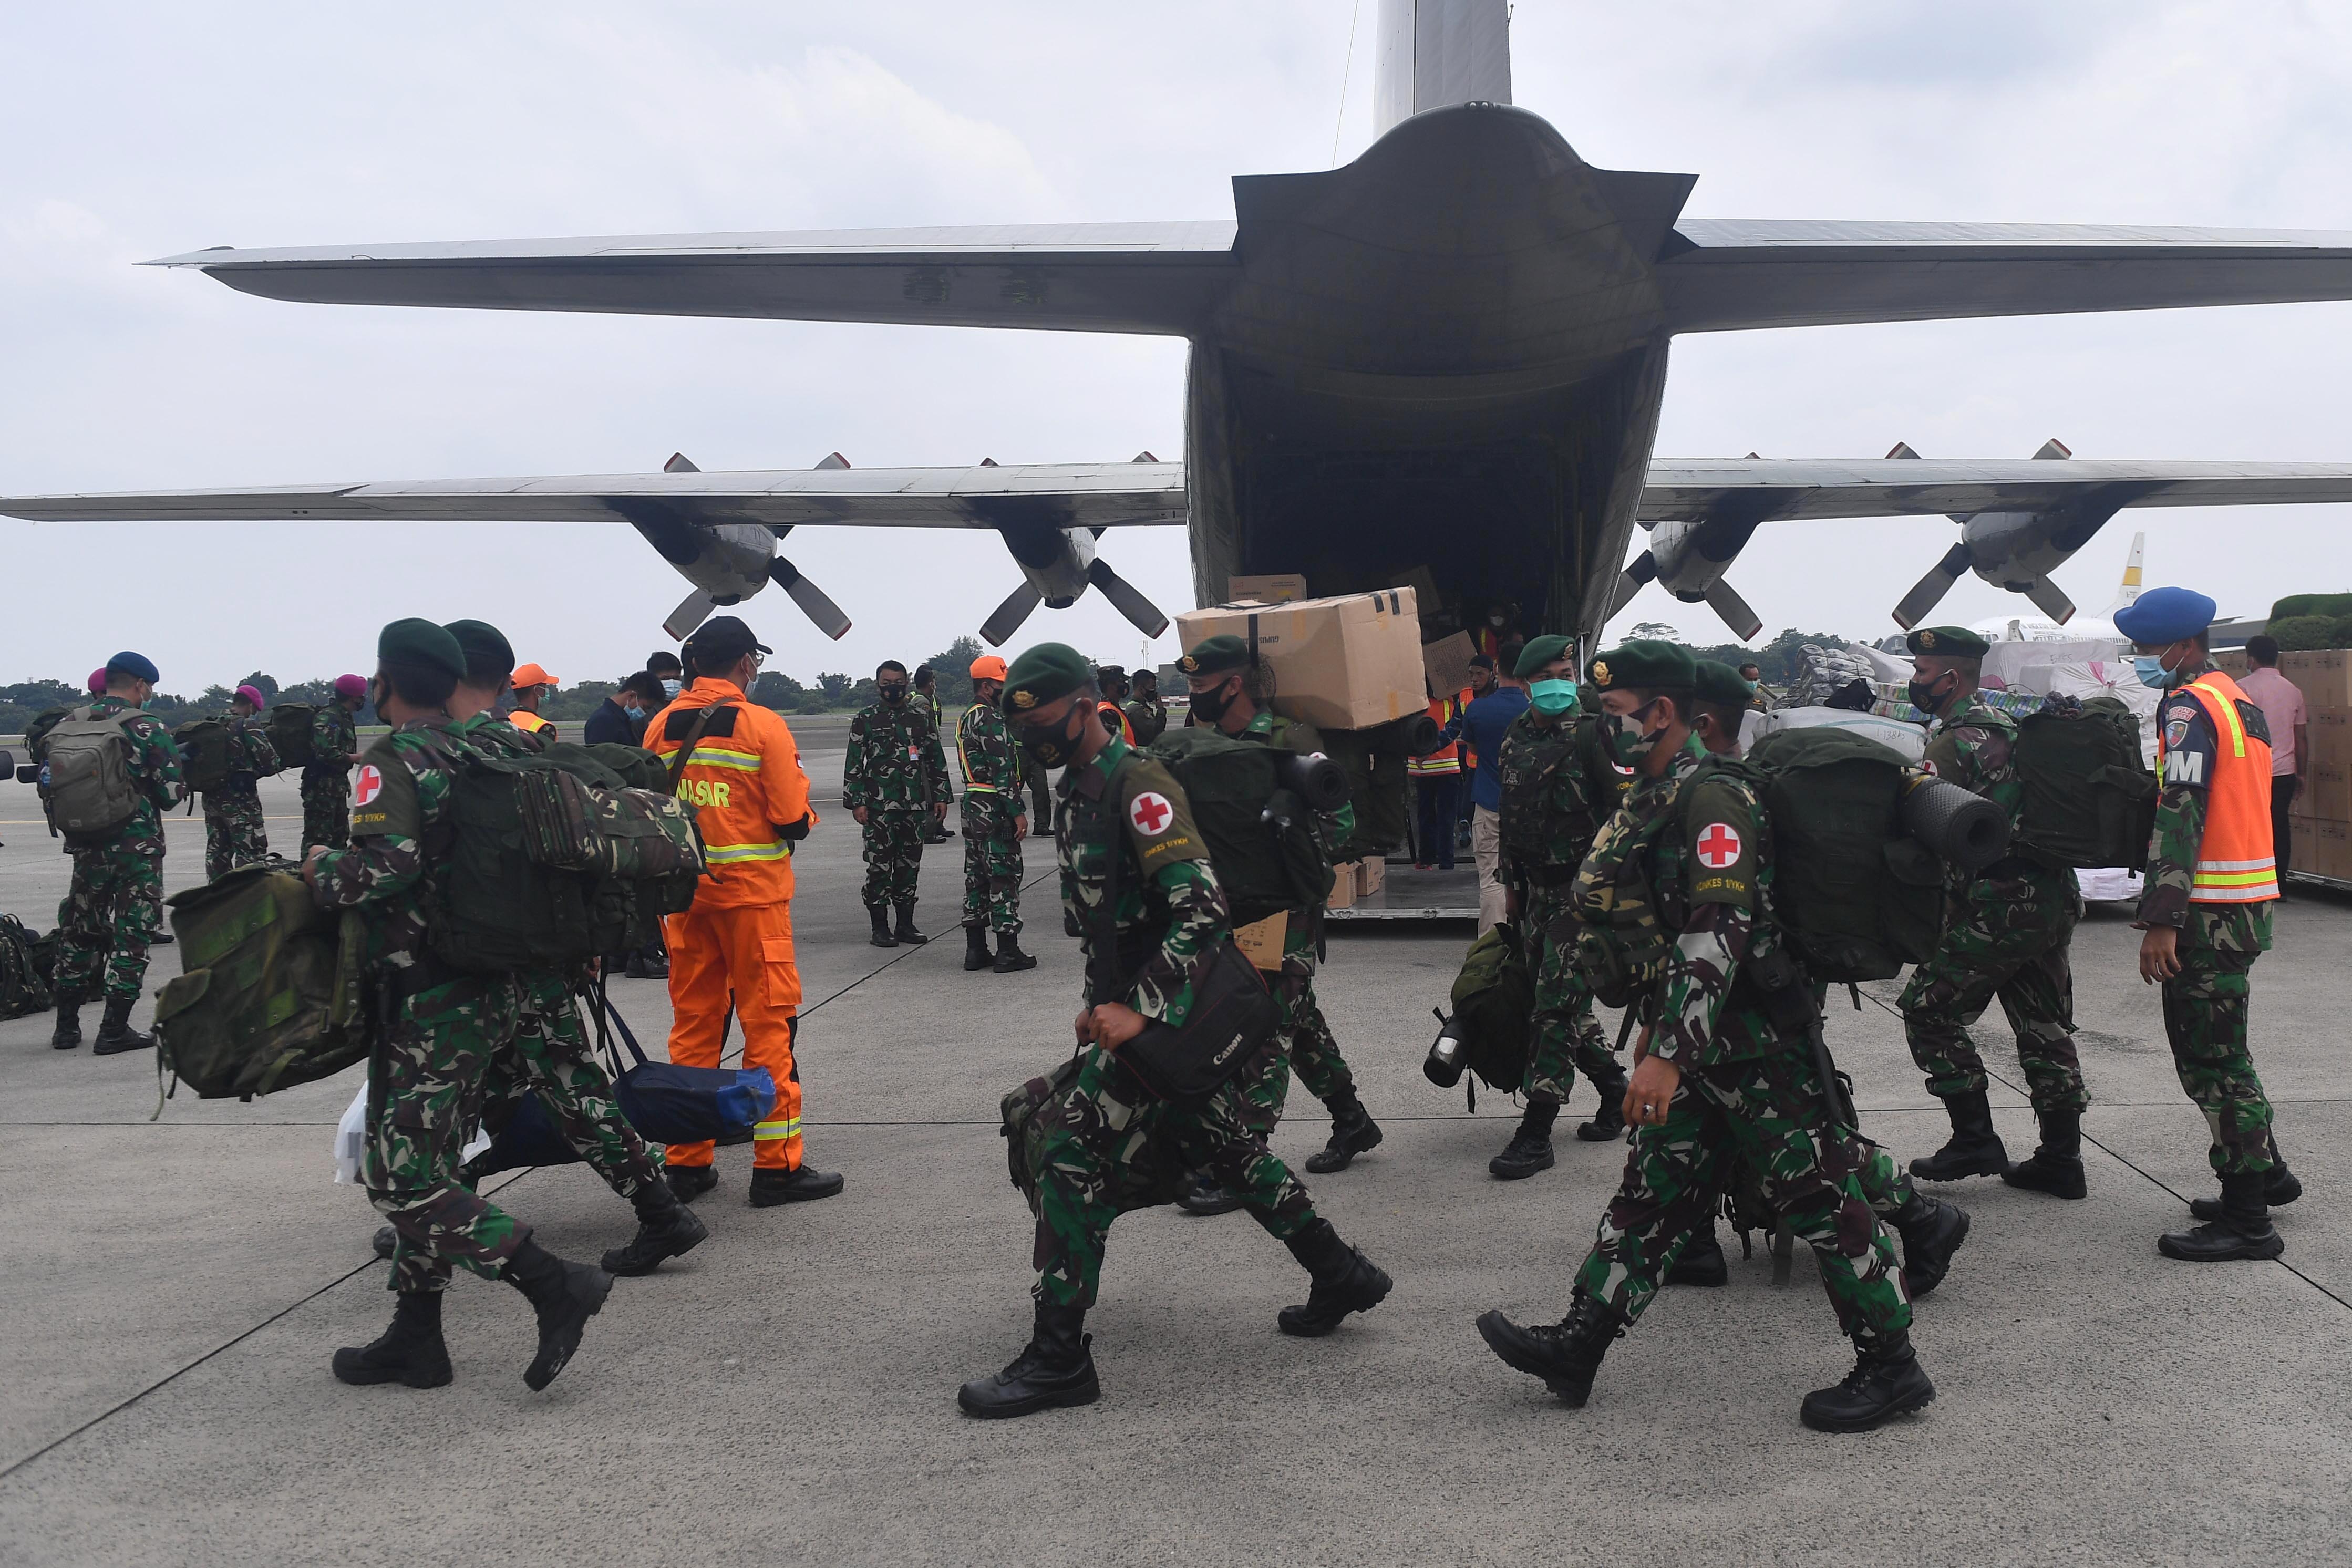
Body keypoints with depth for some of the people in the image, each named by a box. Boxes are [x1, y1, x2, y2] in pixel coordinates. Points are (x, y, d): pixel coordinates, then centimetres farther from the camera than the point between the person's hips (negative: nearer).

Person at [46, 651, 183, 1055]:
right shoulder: (149, 729, -11)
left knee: (79, 932, 16)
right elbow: (170, 794, -10)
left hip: (85, 847, 5)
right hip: (137, 849, -5)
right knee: (132, 935, 3)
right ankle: (114, 1031, 2)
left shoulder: (70, 723, 4)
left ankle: (67, 1027, 20)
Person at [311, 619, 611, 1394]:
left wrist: (323, 870, -9)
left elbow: (386, 865, -27)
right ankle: (415, 1340, 22)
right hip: (485, 989, 9)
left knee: (405, 1179, -6)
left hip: (427, 1002, -9)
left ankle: (557, 1285, -11)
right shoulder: (474, 756, 12)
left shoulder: (392, 761, -13)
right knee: (416, 1166, 16)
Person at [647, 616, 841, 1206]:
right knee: (770, 1021, 1)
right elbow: (793, 820, -12)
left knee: (692, 1020, 12)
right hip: (752, 891, -5)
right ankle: (777, 1165, 3)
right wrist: (804, 816, 9)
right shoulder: (763, 726, -10)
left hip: (685, 892, 5)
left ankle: (688, 1162, 18)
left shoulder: (659, 727, 4)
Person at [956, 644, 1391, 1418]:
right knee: (1225, 1145, 19)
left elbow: (1201, 910, -27)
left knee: (1075, 1158, -11)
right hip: (1137, 1005, 10)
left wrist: (1137, 1010, -30)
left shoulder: (1139, 787, -18)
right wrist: (1096, 1004, 17)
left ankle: (1058, 1358, -5)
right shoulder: (1082, 789, 13)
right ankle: (1340, 1275, 32)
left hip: (1167, 1007, -10)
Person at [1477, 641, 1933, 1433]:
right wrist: (1660, 1027, 25)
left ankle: (1892, 1364, 10)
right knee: (1652, 1187, 11)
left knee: (1818, 1195, -1)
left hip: (1758, 1040, -10)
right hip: (1701, 1041, 10)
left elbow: (1718, 934, -26)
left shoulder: (1711, 796, -18)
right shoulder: (1652, 801, 14)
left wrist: (1669, 1054, -30)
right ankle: (1578, 1343, 16)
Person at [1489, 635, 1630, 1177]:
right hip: (1537, 888, 7)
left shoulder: (1590, 735, -10)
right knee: (1566, 1006, 12)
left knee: (1557, 1005, -9)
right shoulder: (1516, 737, 11)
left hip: (1582, 890, -7)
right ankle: (1617, 1093, 30)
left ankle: (1535, 1133, -7)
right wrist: (1511, 882, 19)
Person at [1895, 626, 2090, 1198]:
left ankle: (1975, 1139, 2)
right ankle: (2061, 1158, 17)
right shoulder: (2006, 724, 17)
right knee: (2045, 1027, 13)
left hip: (1998, 905, -9)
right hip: (2056, 896, 9)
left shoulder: (1950, 744, -12)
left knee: (1930, 1010, 2)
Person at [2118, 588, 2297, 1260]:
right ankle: (2265, 1171, 32)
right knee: (2220, 1049, 21)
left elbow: (2180, 817, -20)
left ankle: (2247, 1221, -2)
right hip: (2248, 901, 10)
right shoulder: (2236, 700, 18)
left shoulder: (2189, 707, -13)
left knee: (2210, 1059, -5)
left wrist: (2161, 921, -22)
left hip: (2211, 909, -10)